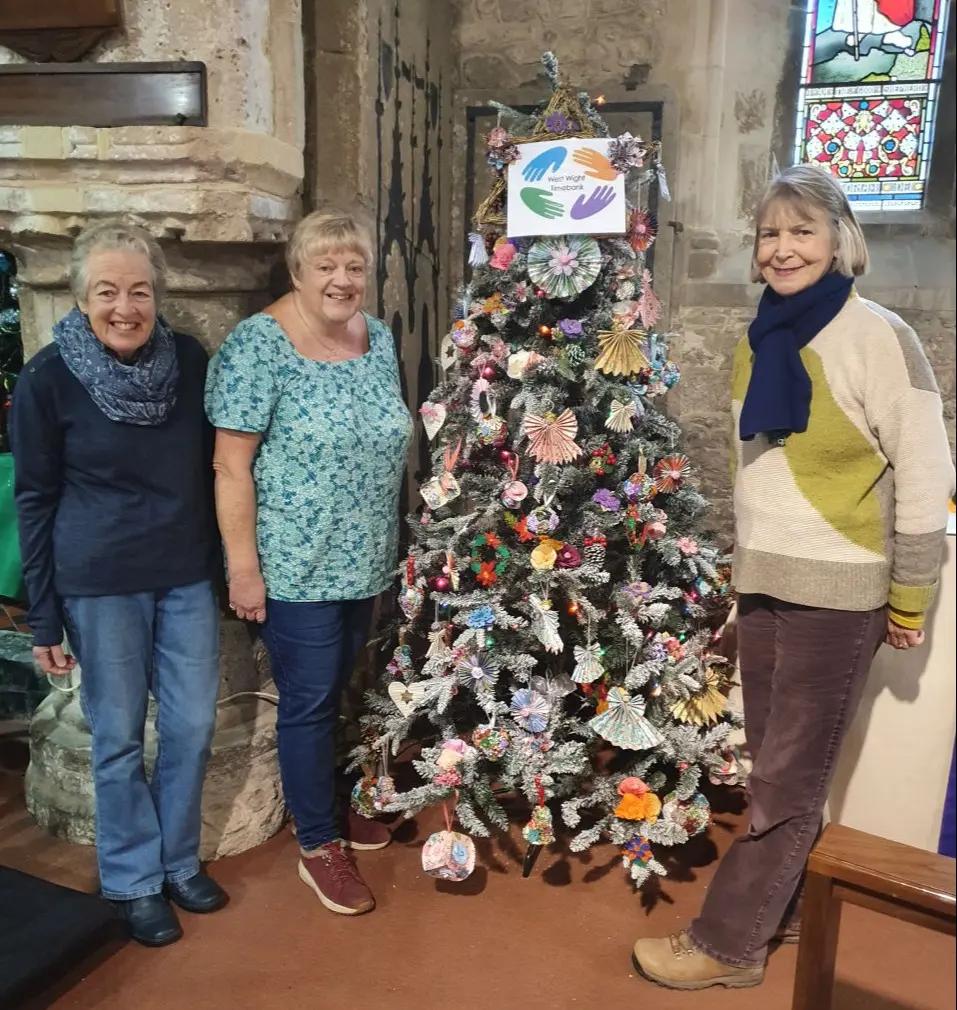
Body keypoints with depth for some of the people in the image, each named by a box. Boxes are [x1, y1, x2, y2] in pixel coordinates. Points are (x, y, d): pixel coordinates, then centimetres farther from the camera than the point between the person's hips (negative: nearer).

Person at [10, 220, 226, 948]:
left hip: (188, 576, 3)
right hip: (99, 584, -3)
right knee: (119, 737, 9)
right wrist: (44, 616, -5)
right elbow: (35, 499, -5)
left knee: (193, 726, 12)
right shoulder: (49, 377, -11)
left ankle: (180, 862, 35)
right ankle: (135, 882, 31)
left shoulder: (190, 360, -3)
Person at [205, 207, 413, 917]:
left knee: (335, 693, 20)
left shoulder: (380, 339, 6)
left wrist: (386, 548, 16)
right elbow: (231, 464, -15)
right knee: (309, 700, 4)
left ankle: (323, 804, 41)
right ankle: (319, 846, 23)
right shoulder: (259, 345, -15)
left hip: (365, 561, 6)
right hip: (296, 566, -6)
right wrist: (243, 565, -16)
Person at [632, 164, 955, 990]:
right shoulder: (761, 342, 8)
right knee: (781, 769, 16)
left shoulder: (877, 337, -12)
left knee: (786, 781, 5)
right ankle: (787, 909, 34)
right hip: (763, 583, 6)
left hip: (835, 593, -6)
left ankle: (727, 944, 18)